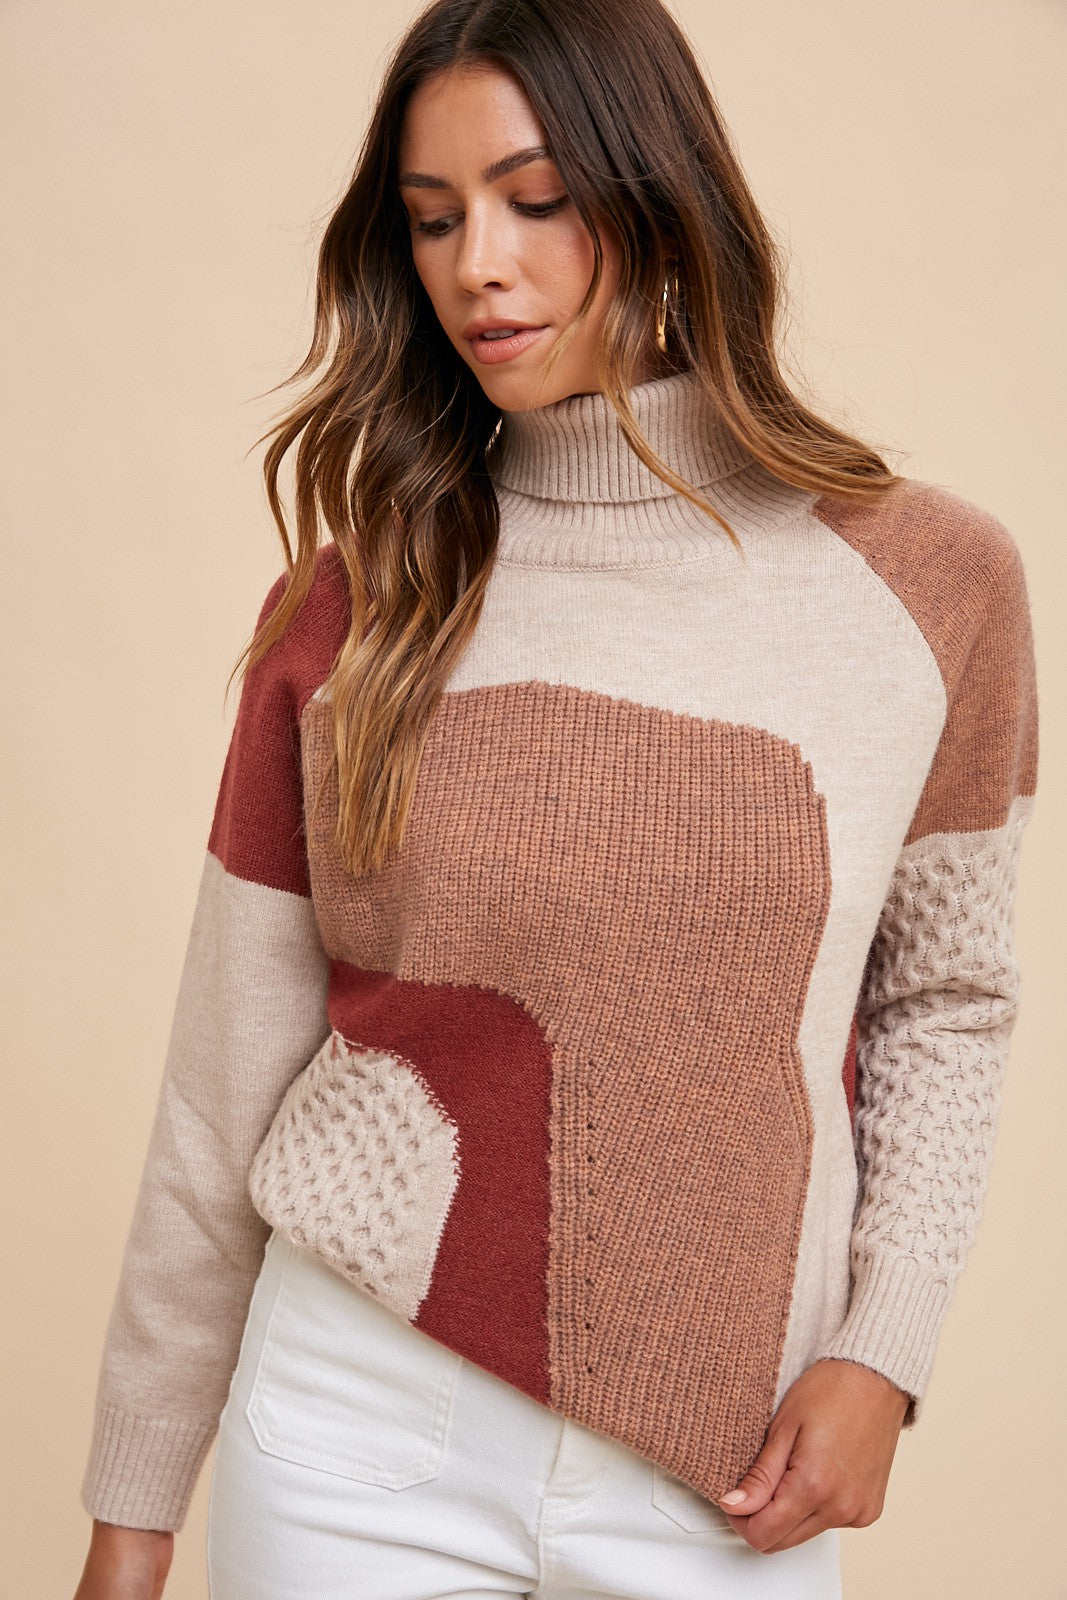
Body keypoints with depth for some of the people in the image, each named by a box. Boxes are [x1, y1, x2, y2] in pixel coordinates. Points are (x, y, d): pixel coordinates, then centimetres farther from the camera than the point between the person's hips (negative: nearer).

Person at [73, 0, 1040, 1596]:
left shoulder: (931, 579, -3)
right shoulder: (352, 604, -3)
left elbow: (943, 1002, 7)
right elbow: (229, 1076, 0)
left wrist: (880, 1353, -4)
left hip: (729, 1472, 1)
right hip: (364, 1422, 0)